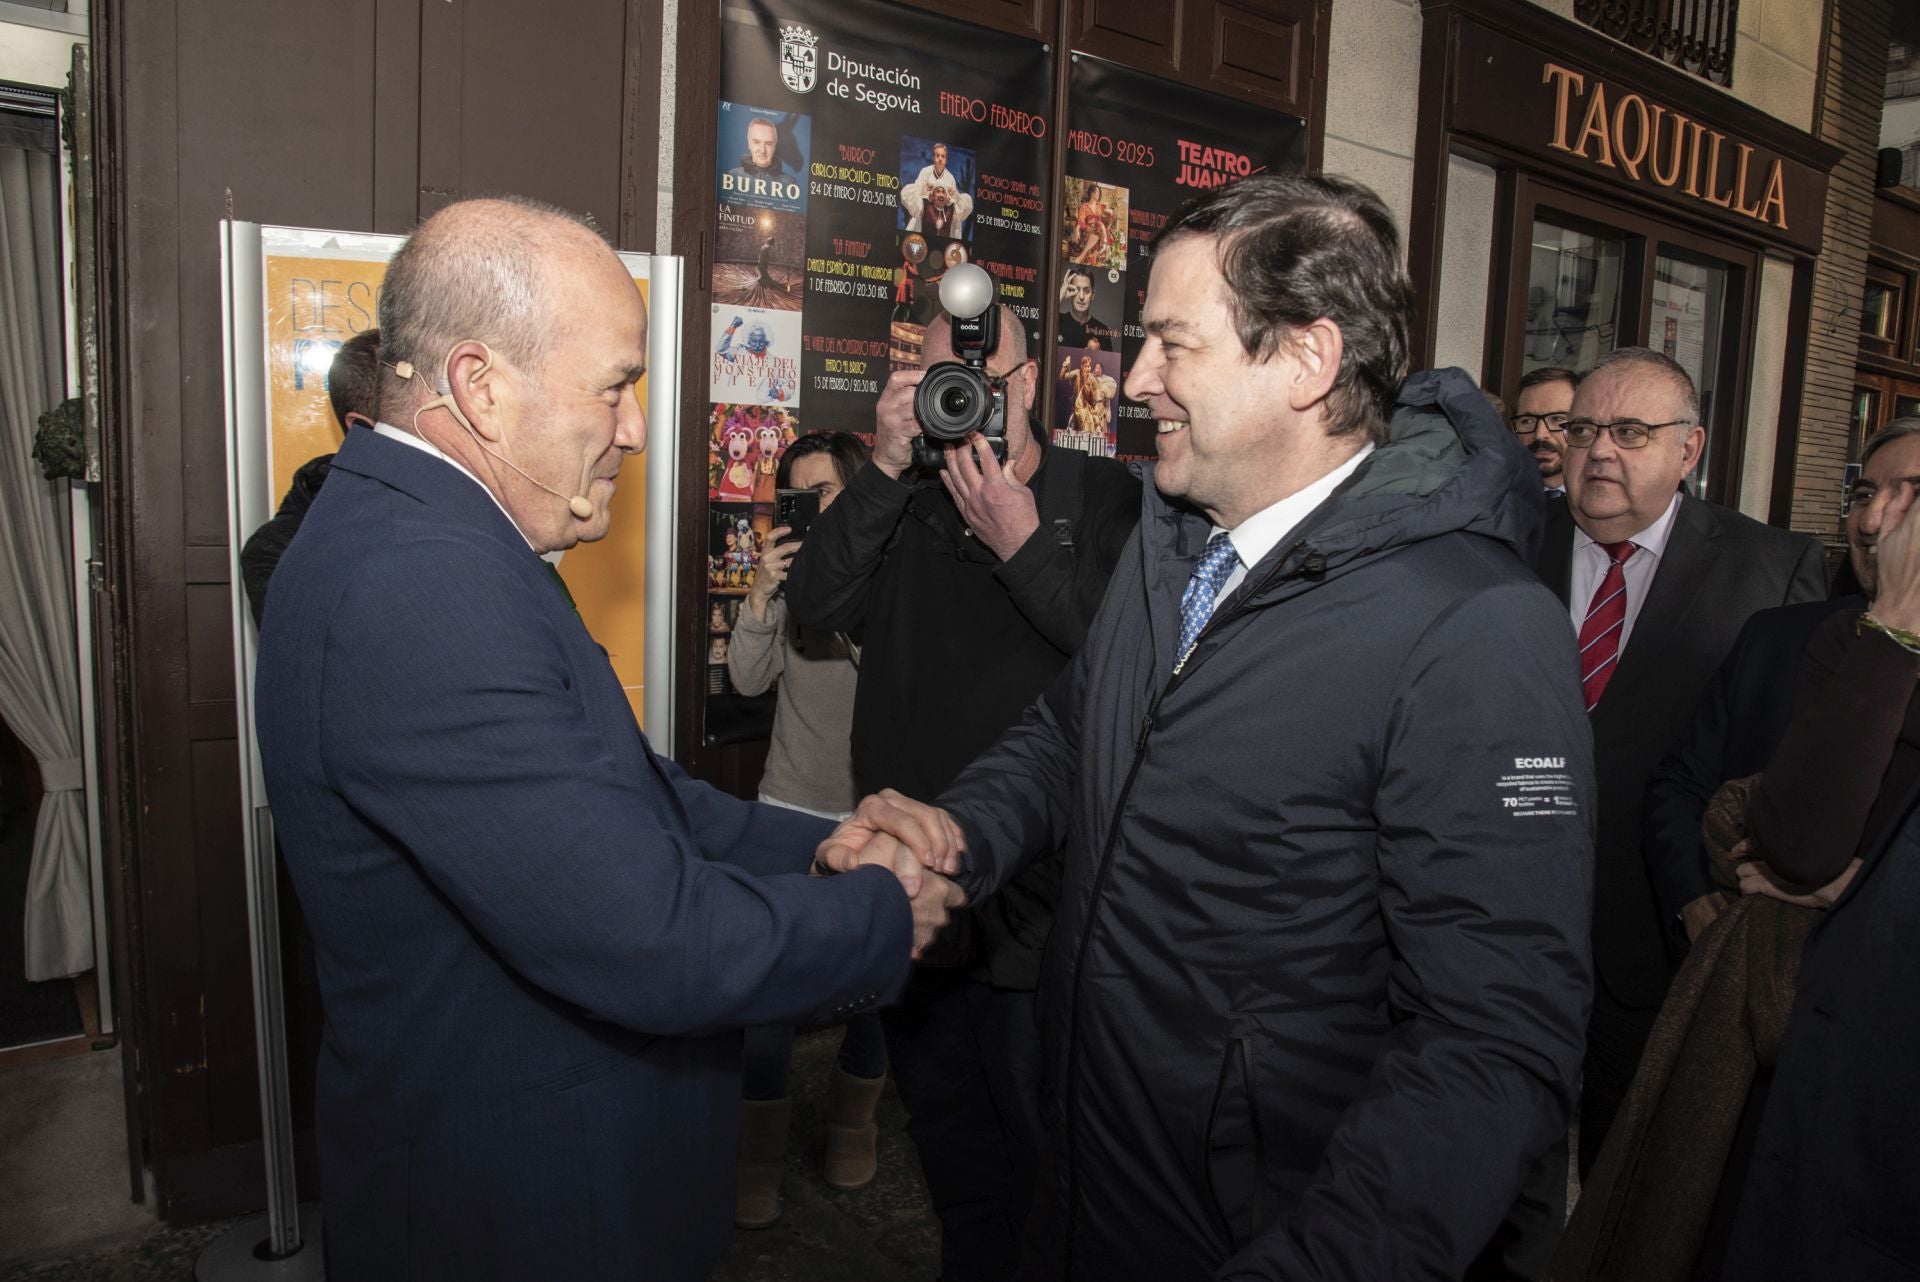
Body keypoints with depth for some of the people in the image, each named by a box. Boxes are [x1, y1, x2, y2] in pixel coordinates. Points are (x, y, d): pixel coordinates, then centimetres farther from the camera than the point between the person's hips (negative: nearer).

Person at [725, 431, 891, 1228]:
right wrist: (762, 597, -16)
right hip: (791, 809, 2)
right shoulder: (792, 572, 2)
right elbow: (749, 680, -4)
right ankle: (761, 1143, 25)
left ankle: (852, 1117, 39)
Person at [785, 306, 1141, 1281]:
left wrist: (1023, 545, -18)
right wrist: (886, 467, -14)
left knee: (1042, 1156, 13)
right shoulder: (908, 505, 6)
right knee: (950, 1157, 24)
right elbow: (815, 606, -8)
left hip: (1035, 900, -4)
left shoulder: (1104, 499, -5)